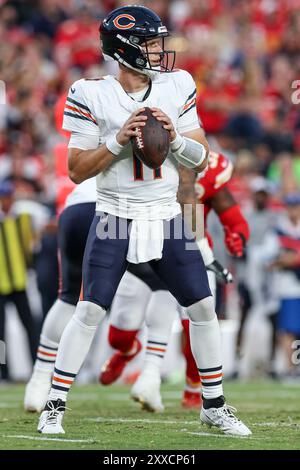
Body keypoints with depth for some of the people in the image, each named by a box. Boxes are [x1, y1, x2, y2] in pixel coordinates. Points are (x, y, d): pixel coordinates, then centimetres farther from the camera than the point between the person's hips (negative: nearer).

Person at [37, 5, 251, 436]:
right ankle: (54, 407, 1)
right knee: (89, 312, -10)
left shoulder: (178, 87, 2)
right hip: (115, 219, -4)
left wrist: (175, 137, -15)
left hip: (166, 219, 4)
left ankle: (214, 405, 16)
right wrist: (118, 142, -20)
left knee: (203, 307, 2)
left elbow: (201, 161, 5)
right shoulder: (92, 96, -8)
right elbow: (76, 170, -7)